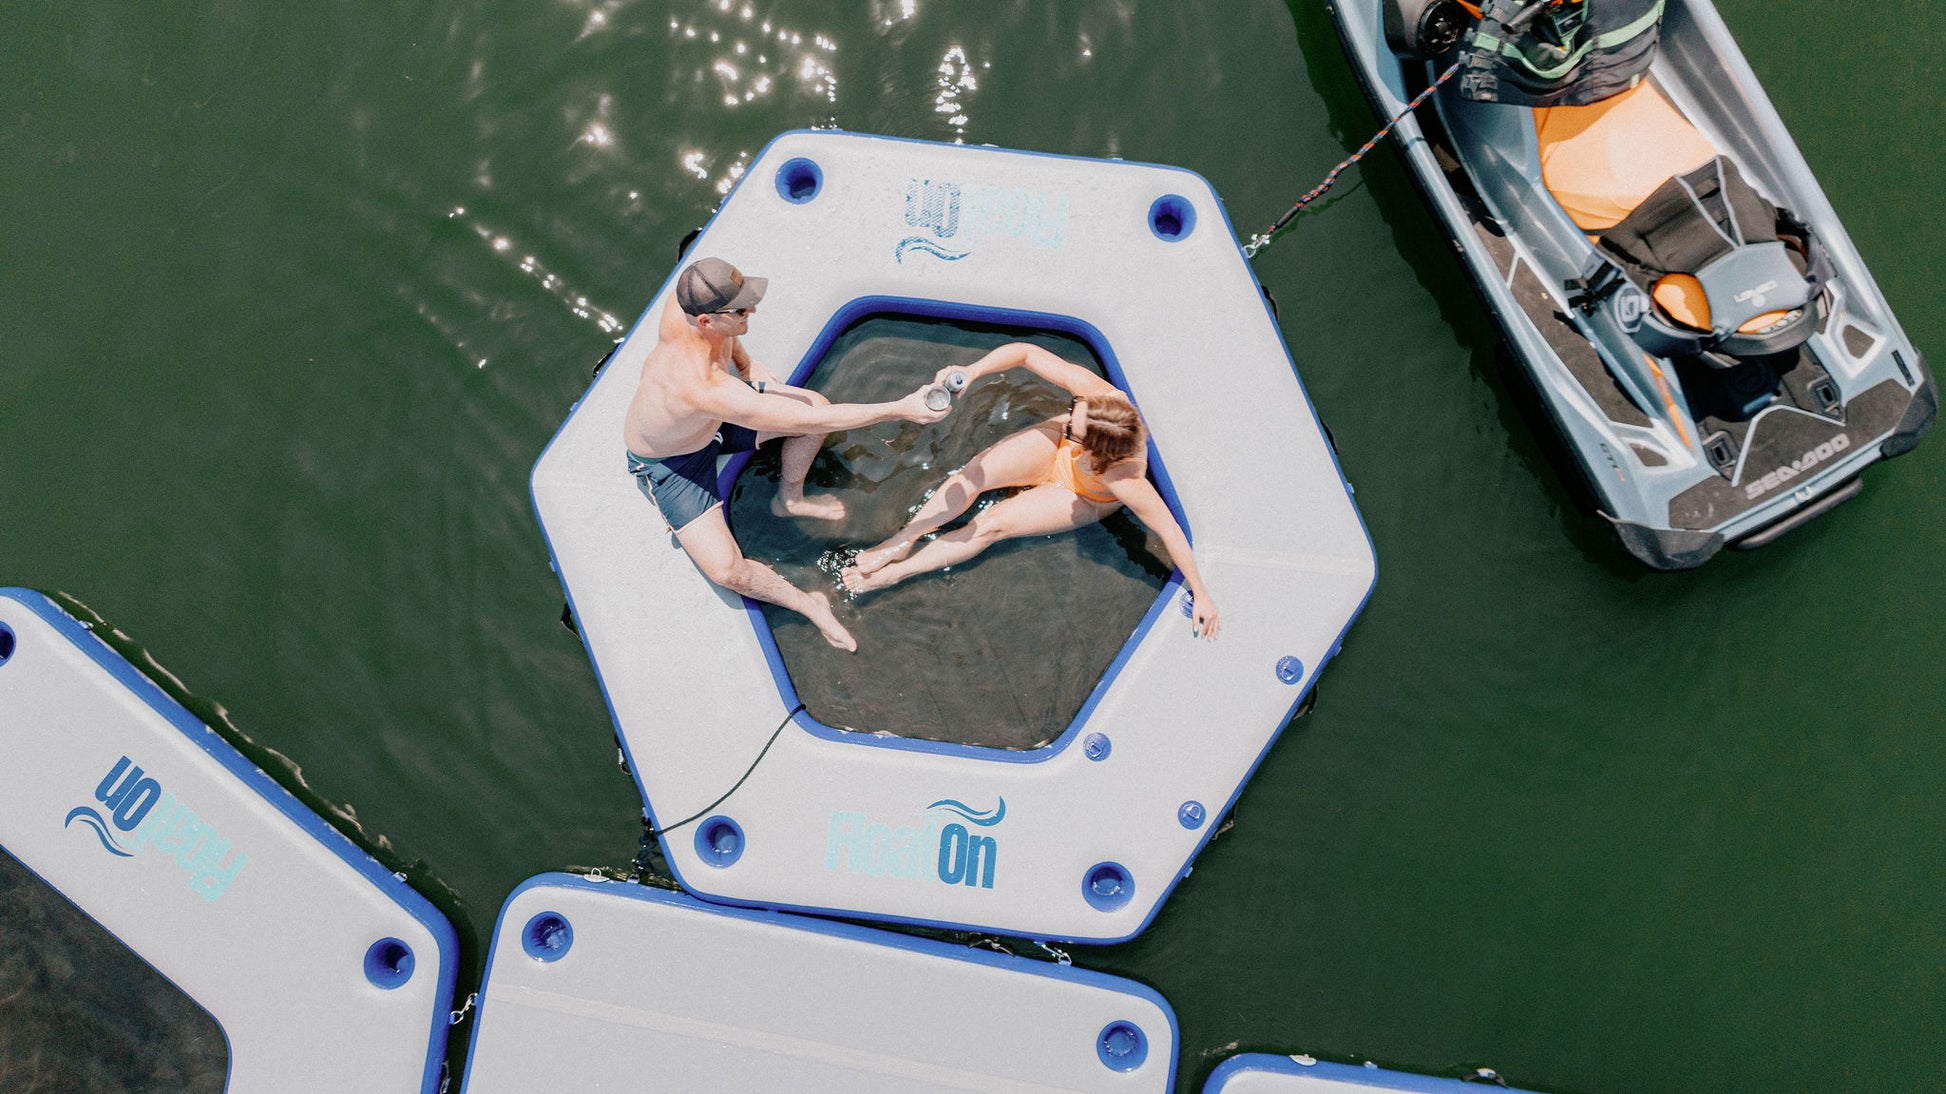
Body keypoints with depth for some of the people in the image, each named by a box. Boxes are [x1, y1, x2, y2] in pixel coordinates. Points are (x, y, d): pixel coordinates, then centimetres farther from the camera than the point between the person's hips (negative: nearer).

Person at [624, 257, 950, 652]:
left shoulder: (689, 299, -29)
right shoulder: (707, 388, -49)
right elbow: (812, 421, -43)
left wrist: (744, 362, -7)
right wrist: (902, 409, -42)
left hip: (709, 417, 7)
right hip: (667, 463, -7)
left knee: (817, 403, -2)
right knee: (726, 571, -20)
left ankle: (789, 499, 27)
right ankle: (808, 604, 9)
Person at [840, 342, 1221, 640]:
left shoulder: (1123, 476, -45)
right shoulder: (1093, 391, -38)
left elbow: (1169, 528, -36)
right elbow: (1025, 352, -30)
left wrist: (1201, 594, -30)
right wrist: (972, 371, -44)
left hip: (1084, 498, -3)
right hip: (1052, 449, 4)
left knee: (991, 525, -14)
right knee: (973, 474, -16)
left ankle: (893, 574, -4)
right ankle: (902, 542, -1)